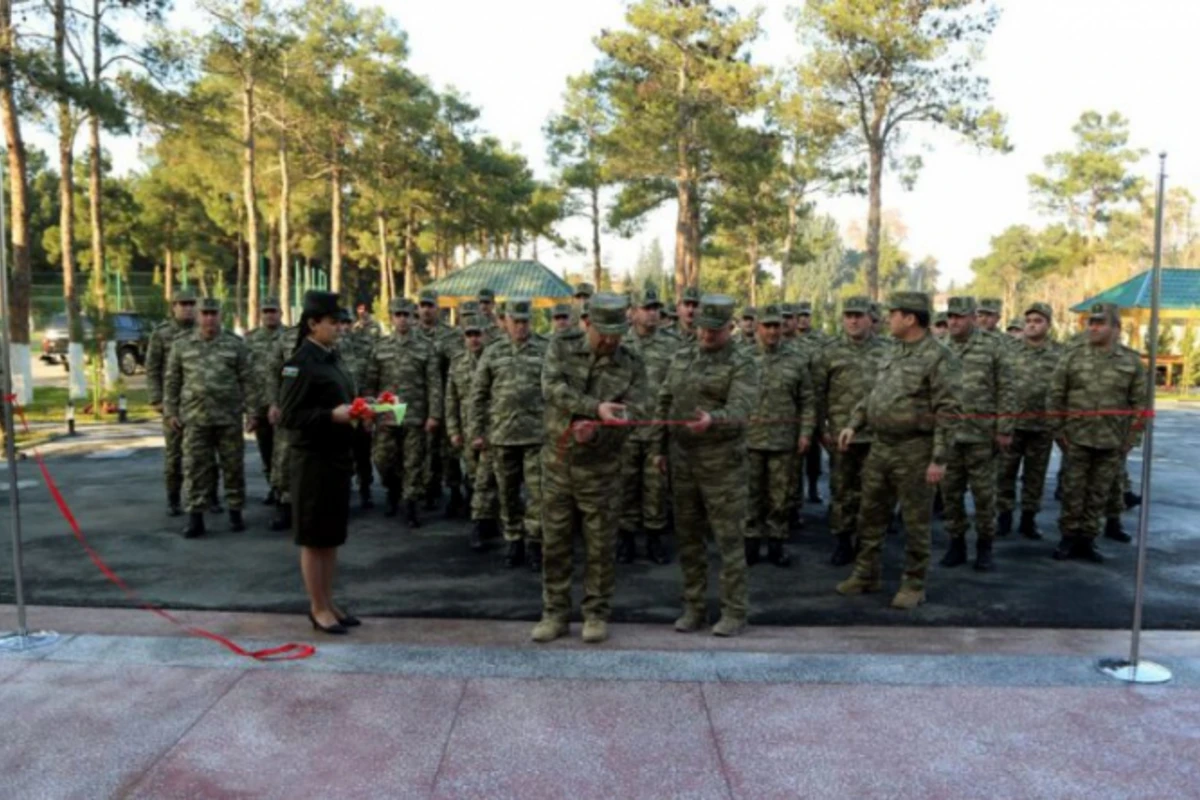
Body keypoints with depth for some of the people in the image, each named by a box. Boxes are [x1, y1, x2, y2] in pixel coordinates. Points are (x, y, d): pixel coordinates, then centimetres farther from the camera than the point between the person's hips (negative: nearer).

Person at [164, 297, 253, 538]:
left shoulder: (235, 344, 2)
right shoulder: (182, 345, 6)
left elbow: (247, 380, 2)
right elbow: (172, 381, 9)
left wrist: (251, 411, -2)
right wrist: (171, 411, 4)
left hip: (229, 417, -1)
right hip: (195, 418, 1)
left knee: (233, 465, 6)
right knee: (195, 467, 1)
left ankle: (235, 512, 17)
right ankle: (195, 517, 7)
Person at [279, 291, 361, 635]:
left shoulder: (333, 357, 11)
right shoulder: (301, 363, -14)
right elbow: (288, 416, -17)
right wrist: (332, 415, -25)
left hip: (339, 456, 8)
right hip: (314, 459, -8)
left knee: (332, 536, 15)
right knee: (314, 538, 4)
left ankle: (328, 602, 27)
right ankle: (318, 609, 16)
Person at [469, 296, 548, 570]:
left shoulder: (544, 352, 3)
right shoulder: (492, 353, 6)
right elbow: (478, 395, 7)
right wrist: (477, 432, 3)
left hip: (537, 434, -2)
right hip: (502, 435, 2)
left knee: (538, 490, -4)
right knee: (508, 492, 10)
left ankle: (534, 543, 9)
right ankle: (514, 542, 23)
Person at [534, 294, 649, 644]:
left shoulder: (632, 366, -4)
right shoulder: (562, 348, -3)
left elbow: (632, 415, -15)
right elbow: (552, 388, -19)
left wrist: (595, 430, -32)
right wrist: (596, 408, -30)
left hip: (599, 467, -1)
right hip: (557, 461, 1)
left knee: (600, 546, 6)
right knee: (554, 543, 8)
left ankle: (596, 615, 21)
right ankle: (555, 614, 21)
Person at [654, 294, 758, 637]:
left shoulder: (741, 365, -7)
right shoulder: (681, 358, 11)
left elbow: (740, 410, -21)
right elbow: (664, 403, 16)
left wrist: (712, 419, -41)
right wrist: (661, 447, 13)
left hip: (722, 462, -5)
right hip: (682, 458, 6)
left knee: (729, 537, 0)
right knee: (688, 535, 11)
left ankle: (734, 611, 10)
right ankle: (694, 607, 22)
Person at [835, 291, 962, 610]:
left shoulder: (939, 358, -14)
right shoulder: (892, 351, 11)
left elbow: (949, 413, -16)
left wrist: (939, 459, -19)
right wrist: (854, 424, 9)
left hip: (914, 451, -8)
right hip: (880, 446, 8)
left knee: (915, 521, 5)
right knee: (871, 515, 14)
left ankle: (914, 585, 17)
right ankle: (866, 574, 27)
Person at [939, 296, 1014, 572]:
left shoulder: (992, 348, -1)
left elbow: (1005, 392, -2)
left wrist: (1004, 430, -7)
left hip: (981, 435, -3)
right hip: (947, 435, 3)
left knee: (984, 492, 4)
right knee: (951, 492, 8)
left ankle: (985, 546, 17)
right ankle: (956, 543, 20)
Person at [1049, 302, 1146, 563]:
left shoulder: (1131, 361, 2)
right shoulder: (1072, 357, 0)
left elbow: (1140, 403, 5)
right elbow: (1055, 397, 2)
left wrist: (1131, 439, 0)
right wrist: (1058, 431, -2)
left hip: (1112, 443, 1)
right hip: (1077, 440, -1)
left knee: (1098, 494, 9)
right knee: (1072, 492, 4)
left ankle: (1087, 539, 19)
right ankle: (1069, 538, 16)